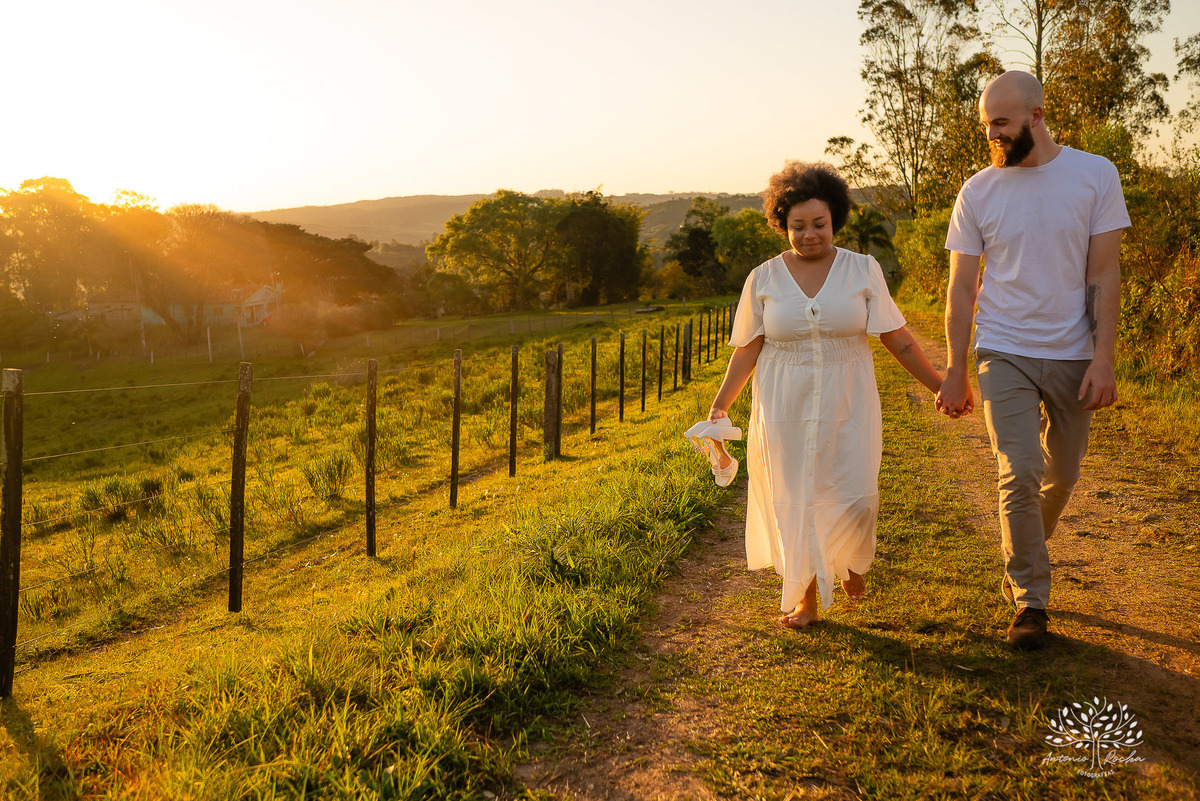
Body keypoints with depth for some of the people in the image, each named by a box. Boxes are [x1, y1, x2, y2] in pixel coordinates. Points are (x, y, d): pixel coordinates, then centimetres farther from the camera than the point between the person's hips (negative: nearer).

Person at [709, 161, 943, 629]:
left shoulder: (863, 270, 1)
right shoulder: (763, 279, 1)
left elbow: (896, 337, 4)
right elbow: (746, 349, 4)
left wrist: (938, 385, 2)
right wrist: (720, 405, -2)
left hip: (846, 406, 0)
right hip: (785, 410, 0)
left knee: (854, 499, -6)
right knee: (795, 502, 3)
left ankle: (849, 560, 30)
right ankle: (806, 598, 20)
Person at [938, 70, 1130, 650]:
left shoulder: (1095, 175, -2)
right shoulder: (978, 191, -1)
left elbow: (1104, 275, -3)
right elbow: (961, 287, 2)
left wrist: (1103, 359, -11)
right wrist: (955, 373, -1)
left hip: (1074, 356, 1)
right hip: (1004, 354, -1)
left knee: (1061, 475, 11)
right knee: (1019, 475, -8)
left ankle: (1022, 560, 37)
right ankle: (1031, 600, 5)